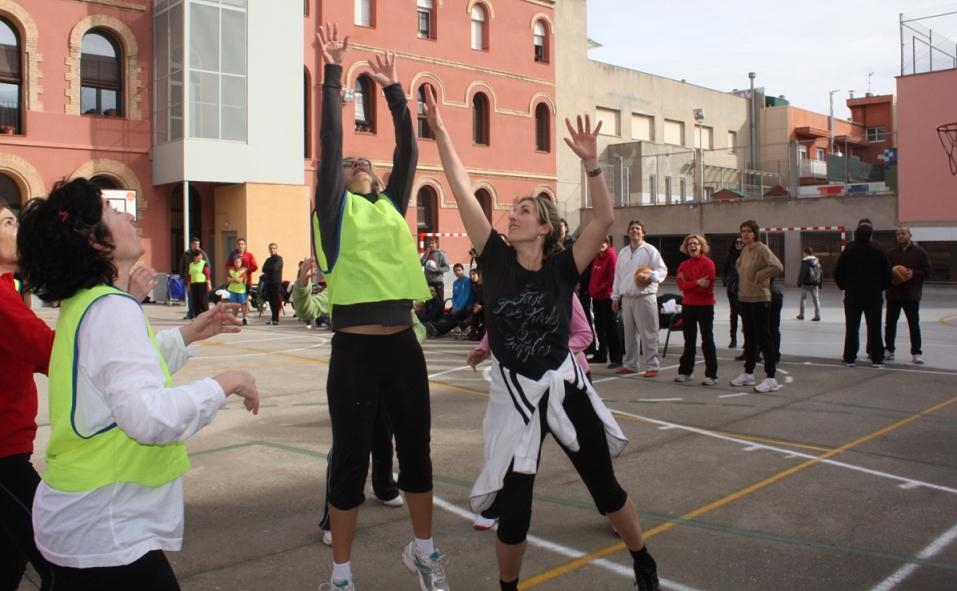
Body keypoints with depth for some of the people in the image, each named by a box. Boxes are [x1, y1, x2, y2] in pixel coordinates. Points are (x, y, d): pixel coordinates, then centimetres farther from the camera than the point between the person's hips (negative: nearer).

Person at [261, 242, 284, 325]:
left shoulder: (279, 259, 1)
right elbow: (264, 269, 7)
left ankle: (275, 319, -11)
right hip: (269, 282, 6)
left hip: (276, 282, -6)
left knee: (275, 301, -10)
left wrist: (267, 269, 0)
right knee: (271, 301, 5)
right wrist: (270, 269, -9)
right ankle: (274, 318, 11)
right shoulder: (268, 259, 20)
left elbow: (275, 267, -15)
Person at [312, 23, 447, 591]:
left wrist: (395, 90, 15)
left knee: (416, 449, 14)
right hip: (355, 351, -4)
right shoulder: (334, 210, 2)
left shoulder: (391, 207, 14)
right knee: (351, 458, 5)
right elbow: (330, 142, -5)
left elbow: (408, 152, 13)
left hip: (403, 346, 4)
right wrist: (334, 75, -4)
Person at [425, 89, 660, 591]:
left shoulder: (561, 269, -6)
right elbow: (463, 192, -8)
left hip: (565, 389, 0)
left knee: (604, 486, 16)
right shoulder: (497, 261, -4)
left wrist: (590, 163, -28)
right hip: (513, 397, 0)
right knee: (512, 511, 1)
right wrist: (439, 132, -10)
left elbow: (604, 219, -19)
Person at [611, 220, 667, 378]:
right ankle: (630, 364, 21)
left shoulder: (650, 250, -1)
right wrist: (615, 296, 15)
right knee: (629, 333, 12)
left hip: (645, 297, -6)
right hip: (627, 298, 6)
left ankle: (651, 366, -1)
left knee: (648, 334, -6)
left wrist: (651, 276, -25)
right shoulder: (623, 252, 16)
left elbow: (662, 269, -6)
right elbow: (618, 275, 18)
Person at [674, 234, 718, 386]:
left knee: (707, 340, -1)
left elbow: (705, 286, -18)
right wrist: (696, 283, -19)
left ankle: (711, 374, 3)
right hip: (688, 305, 6)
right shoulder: (684, 264, 8)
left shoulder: (708, 263, -9)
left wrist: (688, 284, -7)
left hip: (705, 306, -6)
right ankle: (685, 371, 22)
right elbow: (681, 285, -5)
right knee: (689, 340, 13)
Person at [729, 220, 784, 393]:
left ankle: (771, 378, -5)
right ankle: (748, 374, 26)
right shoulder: (744, 250, 11)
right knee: (749, 338, 16)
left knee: (764, 338, -7)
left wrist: (759, 276, -18)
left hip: (760, 299, -8)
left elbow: (778, 267, -28)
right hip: (744, 299, 8)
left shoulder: (762, 249, -13)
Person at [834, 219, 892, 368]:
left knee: (852, 327, 5)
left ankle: (849, 357, 5)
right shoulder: (878, 252, -5)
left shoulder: (848, 251, -5)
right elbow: (887, 273, -1)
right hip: (874, 296, 0)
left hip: (853, 295, 0)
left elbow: (838, 273, -2)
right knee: (874, 328, 5)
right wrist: (881, 288, 13)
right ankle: (876, 358, 6)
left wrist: (844, 286, 12)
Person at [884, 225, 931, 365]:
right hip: (893, 294, 3)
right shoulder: (891, 253, 8)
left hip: (911, 295, -3)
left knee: (914, 325, 0)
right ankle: (889, 350, 19)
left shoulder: (919, 252, 0)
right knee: (890, 323, 8)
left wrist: (914, 274, -17)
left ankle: (916, 353, 5)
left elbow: (927, 271, -2)